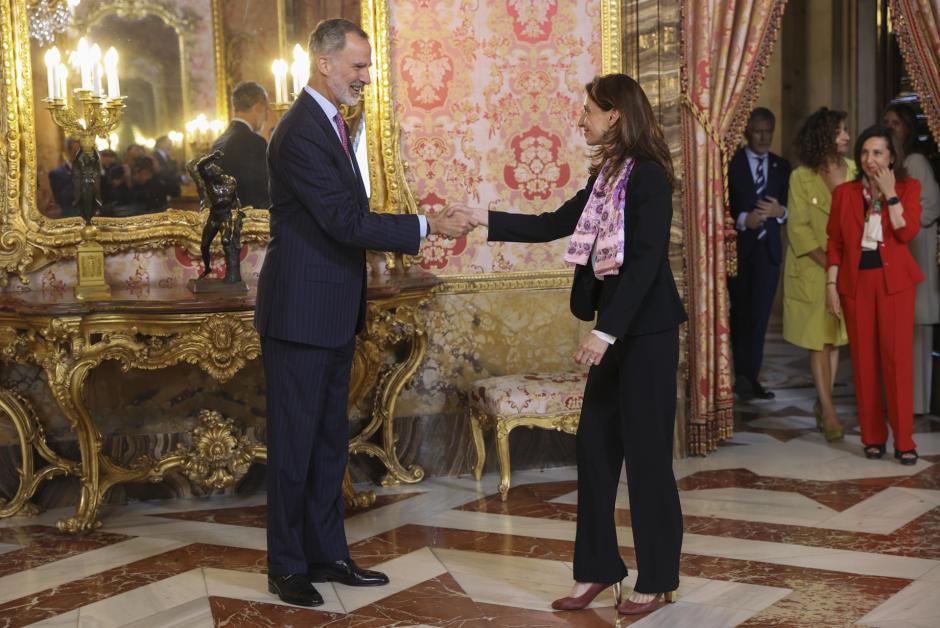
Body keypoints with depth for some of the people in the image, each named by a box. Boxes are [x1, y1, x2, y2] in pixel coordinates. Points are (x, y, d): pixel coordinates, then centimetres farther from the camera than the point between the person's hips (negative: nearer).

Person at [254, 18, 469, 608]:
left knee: (330, 439, 15)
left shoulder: (331, 123, 13)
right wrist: (428, 226, -20)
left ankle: (326, 553, 26)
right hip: (301, 314, -10)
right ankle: (287, 565, 14)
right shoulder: (301, 133, -20)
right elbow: (347, 221, -23)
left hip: (334, 314, 10)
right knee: (295, 443, 2)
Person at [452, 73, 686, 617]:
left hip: (645, 330, -8)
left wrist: (606, 332, -24)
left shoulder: (648, 176, -15)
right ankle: (598, 569, 20)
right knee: (596, 445, 10)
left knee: (646, 451, 0)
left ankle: (658, 579, 13)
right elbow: (553, 225, 17)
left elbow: (645, 260, -21)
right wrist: (484, 218, 11)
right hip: (615, 329, 9)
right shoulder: (607, 176, 11)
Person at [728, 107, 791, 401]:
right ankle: (744, 375, 15)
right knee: (741, 313, 5)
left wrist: (780, 211, -11)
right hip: (738, 247, -2)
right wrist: (742, 220, -20)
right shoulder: (730, 163, -1)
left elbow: (790, 207, 11)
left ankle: (749, 377, 4)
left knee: (760, 315, -1)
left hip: (768, 248, 2)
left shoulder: (782, 166, 11)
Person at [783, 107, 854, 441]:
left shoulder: (854, 172, 0)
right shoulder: (801, 178, -9)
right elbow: (799, 230, -10)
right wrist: (829, 263, -15)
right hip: (812, 271, -3)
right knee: (819, 341, -1)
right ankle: (828, 410, 5)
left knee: (835, 338, 10)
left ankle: (823, 402, 22)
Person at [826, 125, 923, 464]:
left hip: (894, 281, -2)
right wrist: (831, 284, 0)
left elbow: (907, 232, -13)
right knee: (864, 359, 4)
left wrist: (889, 193, -13)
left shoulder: (909, 187, 2)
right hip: (856, 281, 2)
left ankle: (904, 440, 0)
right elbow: (835, 242, 6)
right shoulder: (844, 192, 6)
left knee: (898, 357, -5)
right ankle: (873, 436, 12)